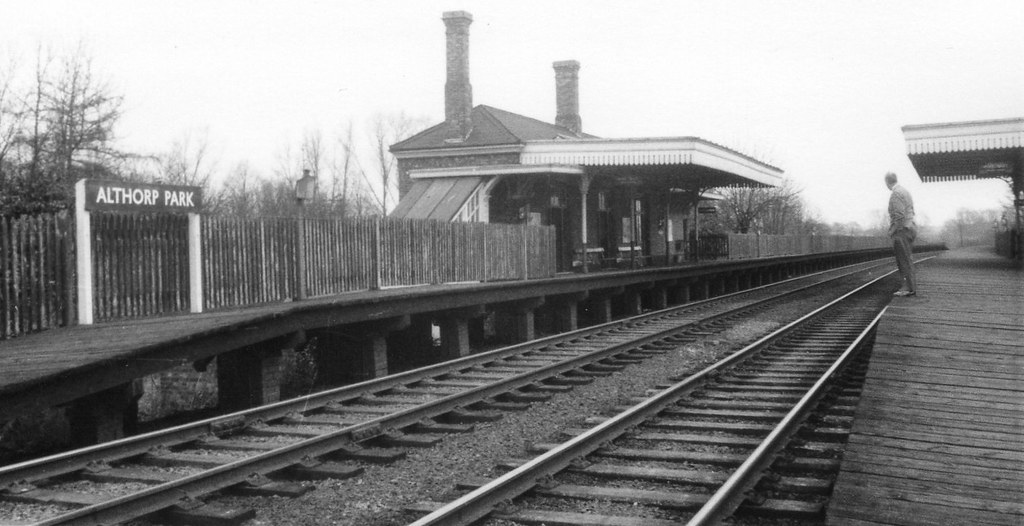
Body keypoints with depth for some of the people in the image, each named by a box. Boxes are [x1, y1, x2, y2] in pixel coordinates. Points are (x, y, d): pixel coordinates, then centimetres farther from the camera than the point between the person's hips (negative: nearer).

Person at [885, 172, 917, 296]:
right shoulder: (905, 191, 15)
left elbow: (899, 216, -22)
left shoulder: (896, 194, -15)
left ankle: (910, 288, -5)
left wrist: (892, 231, -14)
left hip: (902, 230, -10)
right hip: (910, 227, 10)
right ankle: (908, 286, 14)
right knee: (903, 260, 13)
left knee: (904, 260, -6)